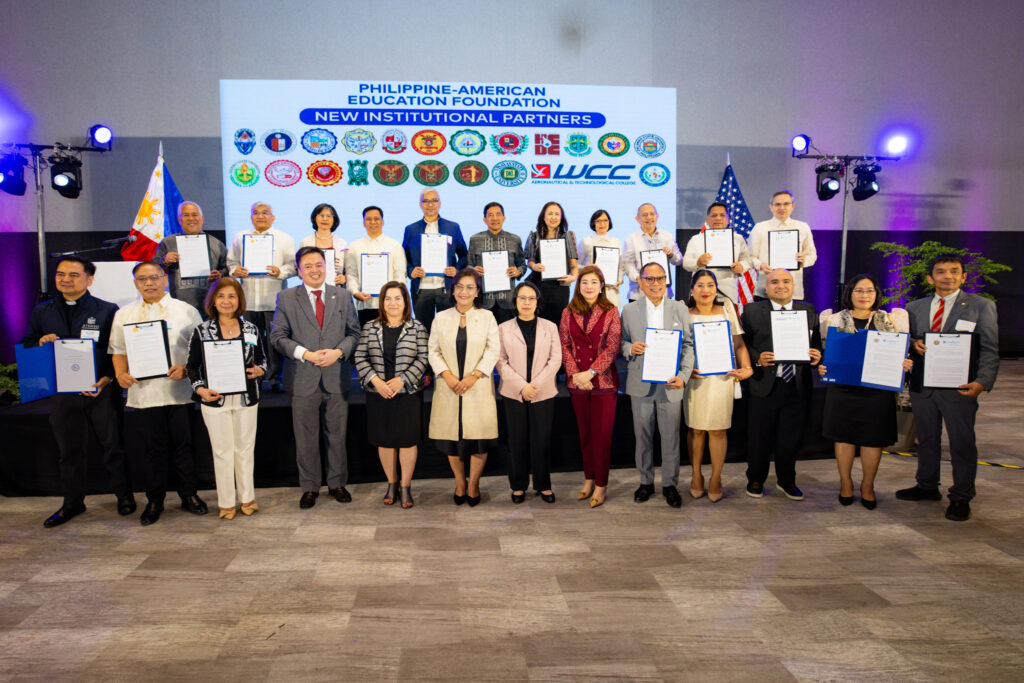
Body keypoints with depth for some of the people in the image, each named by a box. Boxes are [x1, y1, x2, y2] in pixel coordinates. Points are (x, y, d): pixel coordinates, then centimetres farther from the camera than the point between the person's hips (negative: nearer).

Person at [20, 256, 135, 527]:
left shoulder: (108, 310, -2)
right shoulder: (42, 312, 10)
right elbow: (26, 346, 14)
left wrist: (108, 378, -17)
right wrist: (40, 343, -9)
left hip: (102, 391, -3)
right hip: (62, 391, 3)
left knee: (113, 444, 7)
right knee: (70, 449, 13)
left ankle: (124, 495, 23)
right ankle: (72, 502, 27)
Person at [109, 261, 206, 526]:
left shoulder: (186, 311, 4)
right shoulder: (124, 315, 12)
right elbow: (119, 351, 14)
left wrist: (185, 368, -13)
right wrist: (121, 373, -4)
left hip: (179, 391, -1)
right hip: (144, 392, 1)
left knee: (183, 445, 5)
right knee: (154, 449, 8)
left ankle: (188, 495, 19)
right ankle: (154, 501, 21)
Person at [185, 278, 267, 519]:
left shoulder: (251, 329, 5)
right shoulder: (202, 331, 0)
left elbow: (262, 359, 14)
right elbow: (191, 365, 4)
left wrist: (259, 370, -8)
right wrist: (200, 389, -10)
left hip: (246, 399, 2)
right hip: (215, 400, -2)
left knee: (245, 447, 10)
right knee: (222, 451, 5)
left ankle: (246, 497, 23)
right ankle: (226, 502, 17)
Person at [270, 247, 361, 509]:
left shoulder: (343, 296, 7)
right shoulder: (286, 298, 2)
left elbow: (354, 332, 7)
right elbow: (278, 336, -1)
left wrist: (339, 352, -12)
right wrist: (305, 354, -14)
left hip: (336, 378, 1)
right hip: (303, 379, -1)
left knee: (337, 435, 10)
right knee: (306, 438, 7)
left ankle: (337, 483, 24)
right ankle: (309, 487, 21)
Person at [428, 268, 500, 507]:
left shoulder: (487, 317, 5)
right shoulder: (441, 318, 8)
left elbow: (493, 351, -1)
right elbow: (433, 351, 5)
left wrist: (474, 376, -12)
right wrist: (447, 375, -9)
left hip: (478, 387, -1)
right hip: (449, 388, 1)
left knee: (479, 437, -2)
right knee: (452, 436, 5)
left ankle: (473, 484, 17)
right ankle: (459, 483, 24)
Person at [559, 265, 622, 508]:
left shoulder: (610, 312, -2)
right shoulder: (569, 312, 7)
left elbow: (613, 346, -8)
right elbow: (564, 345, 4)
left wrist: (591, 372, -15)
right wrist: (574, 373, -9)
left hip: (603, 381, -3)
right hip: (577, 382, 3)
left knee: (602, 434, 1)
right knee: (584, 433, 12)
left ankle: (601, 484, 12)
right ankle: (588, 478, 25)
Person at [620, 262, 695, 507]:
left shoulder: (680, 309, 4)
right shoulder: (629, 310, 4)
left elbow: (689, 345, 3)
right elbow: (621, 342, 9)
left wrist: (683, 375, -10)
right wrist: (630, 348, -15)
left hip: (670, 385, 0)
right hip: (640, 384, 0)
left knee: (671, 437, 6)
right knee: (642, 436, 10)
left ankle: (670, 484, 22)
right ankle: (646, 482, 26)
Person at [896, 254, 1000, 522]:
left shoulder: (982, 307, 2)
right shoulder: (914, 308, 11)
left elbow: (989, 350, -3)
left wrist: (982, 382, -18)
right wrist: (913, 345, -9)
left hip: (959, 388, -3)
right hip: (922, 386, 4)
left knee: (962, 444, 2)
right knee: (926, 439, 15)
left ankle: (961, 498, 15)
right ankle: (927, 487, 30)